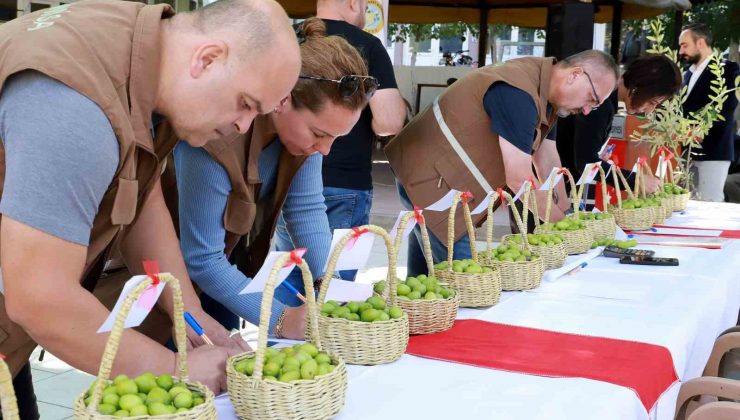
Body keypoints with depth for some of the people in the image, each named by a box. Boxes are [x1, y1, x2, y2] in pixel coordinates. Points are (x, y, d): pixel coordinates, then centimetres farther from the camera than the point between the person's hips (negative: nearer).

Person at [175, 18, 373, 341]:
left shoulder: (306, 117, -18)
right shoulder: (217, 136, -36)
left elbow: (306, 208, -15)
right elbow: (201, 259, -31)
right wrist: (281, 320, -35)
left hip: (234, 255, 6)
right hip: (184, 264, -5)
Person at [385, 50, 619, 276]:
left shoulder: (544, 93, 4)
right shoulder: (518, 94, -27)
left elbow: (547, 160, 12)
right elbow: (519, 180, -26)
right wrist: (561, 221, -13)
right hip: (430, 181, -10)